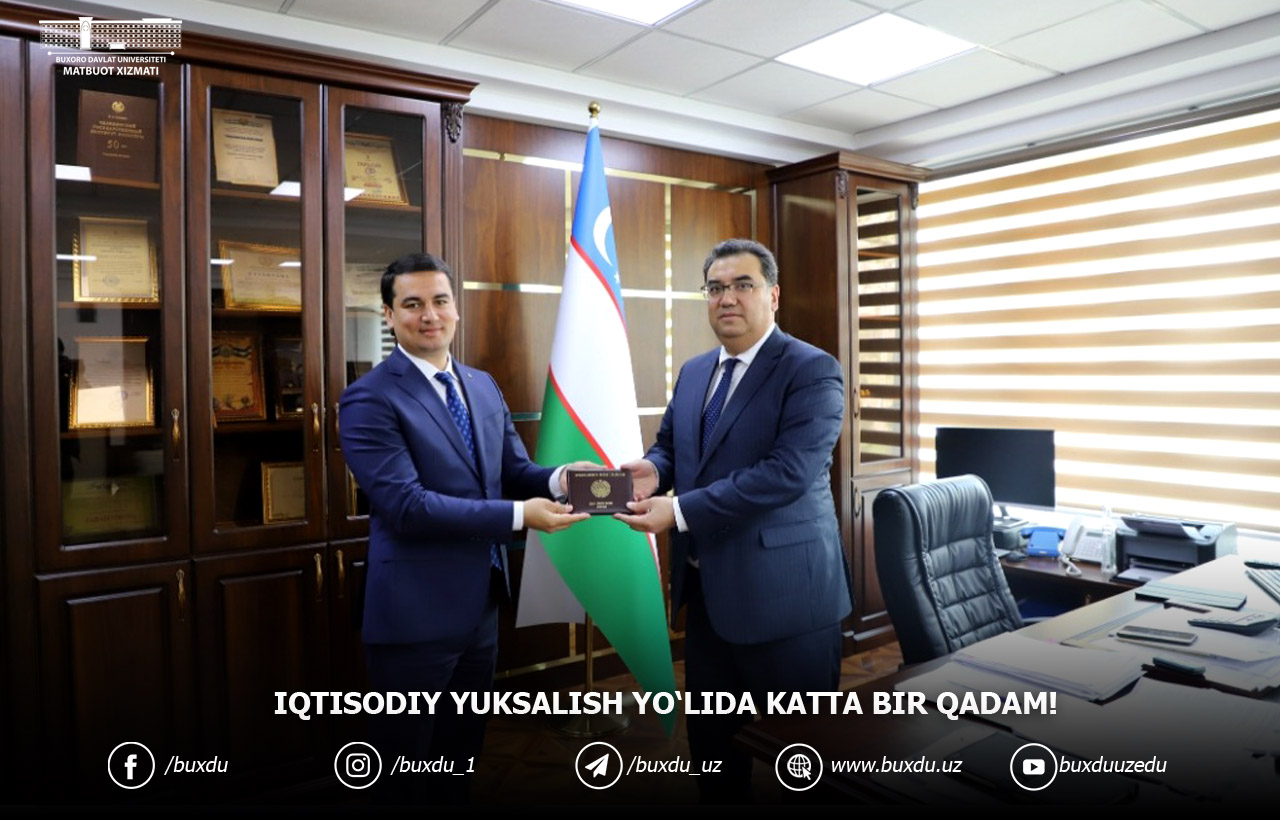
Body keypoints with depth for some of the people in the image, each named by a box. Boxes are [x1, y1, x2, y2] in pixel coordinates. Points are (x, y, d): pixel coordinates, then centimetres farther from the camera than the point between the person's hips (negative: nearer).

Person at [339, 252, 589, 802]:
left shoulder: (483, 386, 8)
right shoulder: (369, 400, -15)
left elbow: (513, 470, 7)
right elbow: (404, 503, -24)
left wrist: (556, 479, -16)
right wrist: (518, 516, -26)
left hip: (481, 603, 7)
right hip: (416, 612, -7)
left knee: (462, 755, 24)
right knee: (404, 766, 14)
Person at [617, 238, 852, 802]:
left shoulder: (812, 370, -13)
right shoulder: (694, 372, 11)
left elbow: (787, 473, -23)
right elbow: (669, 444, 19)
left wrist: (679, 512, -25)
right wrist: (652, 469, -7)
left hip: (783, 594, -7)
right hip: (706, 591, 7)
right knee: (710, 740, 21)